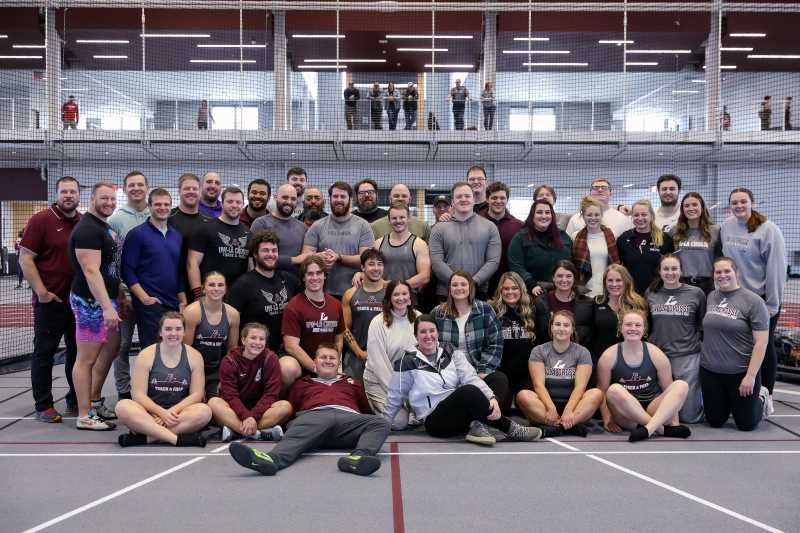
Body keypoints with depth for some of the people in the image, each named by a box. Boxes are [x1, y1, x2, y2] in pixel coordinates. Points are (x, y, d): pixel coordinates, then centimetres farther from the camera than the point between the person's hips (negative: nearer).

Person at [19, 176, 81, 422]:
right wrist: (41, 291, -14)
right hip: (50, 300, -5)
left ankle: (76, 401, 24)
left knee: (78, 352, 12)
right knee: (44, 353, 4)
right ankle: (43, 406, 12)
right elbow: (25, 258, -9)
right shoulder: (41, 220, -6)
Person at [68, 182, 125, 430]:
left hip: (108, 299, 10)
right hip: (91, 301, -10)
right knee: (87, 358, -4)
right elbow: (91, 271, -23)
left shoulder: (105, 227, 15)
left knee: (111, 349, 19)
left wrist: (119, 296, 20)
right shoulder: (87, 229, -16)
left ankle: (94, 401, 32)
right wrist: (107, 306, -27)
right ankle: (85, 416, 3)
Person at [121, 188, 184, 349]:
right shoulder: (137, 234, -3)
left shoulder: (177, 236, 15)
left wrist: (183, 300, 9)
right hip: (149, 305, -5)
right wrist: (144, 298, -15)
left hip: (174, 305, 6)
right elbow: (127, 271, -7)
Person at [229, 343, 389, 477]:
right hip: (315, 415, -1)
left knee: (380, 422, -32)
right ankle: (271, 459, -68)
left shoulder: (352, 383, 40)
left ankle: (358, 457, -60)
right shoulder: (302, 384, 38)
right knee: (294, 436, -37)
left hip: (348, 416, 1)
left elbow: (366, 410, 35)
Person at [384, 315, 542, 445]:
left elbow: (471, 378, -7)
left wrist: (491, 397, -23)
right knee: (469, 391, -35)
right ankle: (510, 429, -23)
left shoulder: (452, 353, 8)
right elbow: (394, 399, 6)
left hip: (461, 412, 5)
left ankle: (478, 425, -24)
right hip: (435, 420, -5)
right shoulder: (407, 362, -2)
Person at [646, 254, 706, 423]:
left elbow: (704, 326, 9)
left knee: (689, 416, -1)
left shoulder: (696, 294, 0)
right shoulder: (650, 294, 6)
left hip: (688, 357, -2)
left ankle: (701, 395, 31)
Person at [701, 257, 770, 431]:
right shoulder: (711, 297, 4)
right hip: (710, 371, 4)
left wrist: (751, 376, -18)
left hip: (741, 373, -4)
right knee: (715, 421, 12)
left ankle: (762, 399, 35)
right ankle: (728, 404, 42)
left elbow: (761, 342, -14)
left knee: (746, 424, 7)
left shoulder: (753, 301, -12)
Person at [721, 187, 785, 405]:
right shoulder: (726, 226, 2)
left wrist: (772, 304, -15)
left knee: (764, 345, 5)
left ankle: (766, 394, 18)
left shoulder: (768, 230, -14)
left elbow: (776, 268, -14)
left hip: (762, 297, -4)